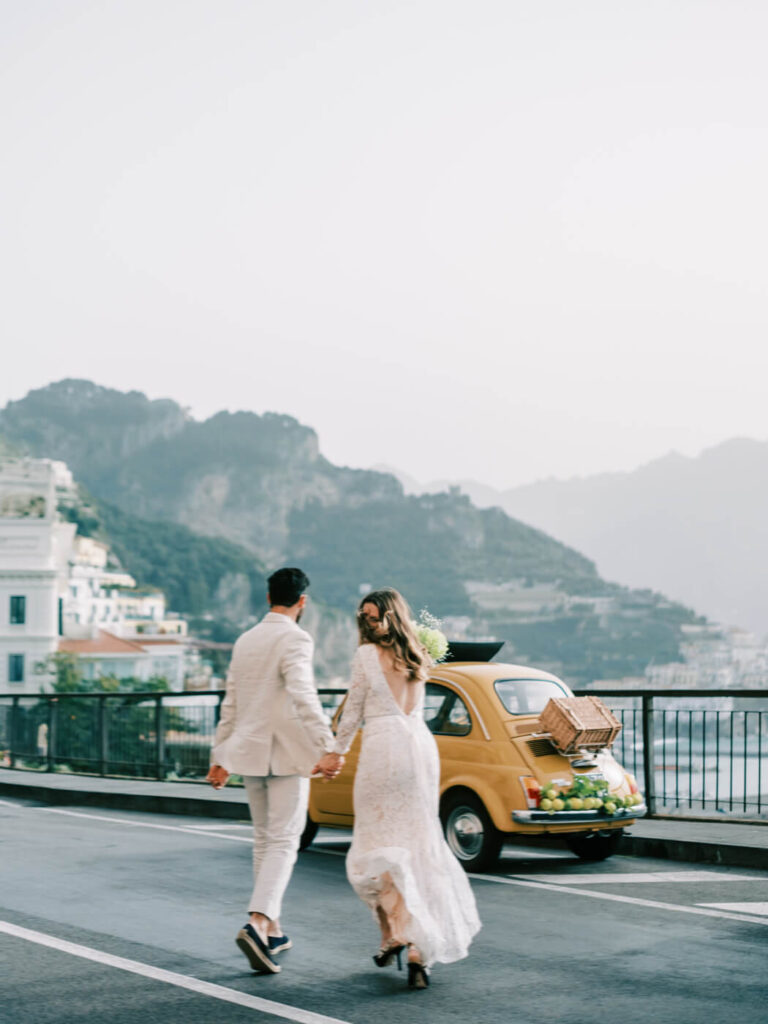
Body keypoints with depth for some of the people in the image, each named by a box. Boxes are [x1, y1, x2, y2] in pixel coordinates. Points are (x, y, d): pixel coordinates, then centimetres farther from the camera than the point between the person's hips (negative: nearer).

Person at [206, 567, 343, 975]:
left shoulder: (245, 640, 11)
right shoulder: (295, 639, -12)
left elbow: (230, 704, 16)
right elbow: (303, 696, -27)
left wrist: (219, 756, 22)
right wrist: (327, 748, -34)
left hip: (249, 754, 7)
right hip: (286, 755, -7)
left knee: (264, 840, 16)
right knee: (284, 842, -6)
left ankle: (272, 930, 22)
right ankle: (258, 922, -22)